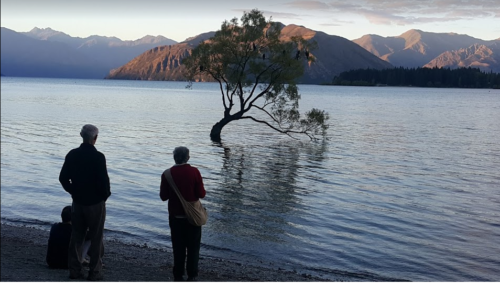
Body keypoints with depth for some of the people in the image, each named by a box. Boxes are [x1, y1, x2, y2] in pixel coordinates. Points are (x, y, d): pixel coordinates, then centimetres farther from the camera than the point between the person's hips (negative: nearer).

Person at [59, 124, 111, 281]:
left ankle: (75, 270, 21)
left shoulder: (72, 154, -2)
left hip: (77, 201, 5)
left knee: (76, 237, 15)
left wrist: (73, 191, 14)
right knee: (96, 238, 7)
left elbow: (63, 178, 2)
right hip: (95, 203, -5)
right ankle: (94, 272, 12)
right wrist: (105, 195, -1)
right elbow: (104, 180, -20)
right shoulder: (98, 157, -19)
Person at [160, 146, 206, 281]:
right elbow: (201, 194, -12)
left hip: (175, 216, 2)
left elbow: (163, 196, -2)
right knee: (193, 247, 11)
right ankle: (192, 275, 12)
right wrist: (203, 191, 10)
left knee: (178, 247, 13)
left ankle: (178, 275, 18)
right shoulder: (194, 172, -13)